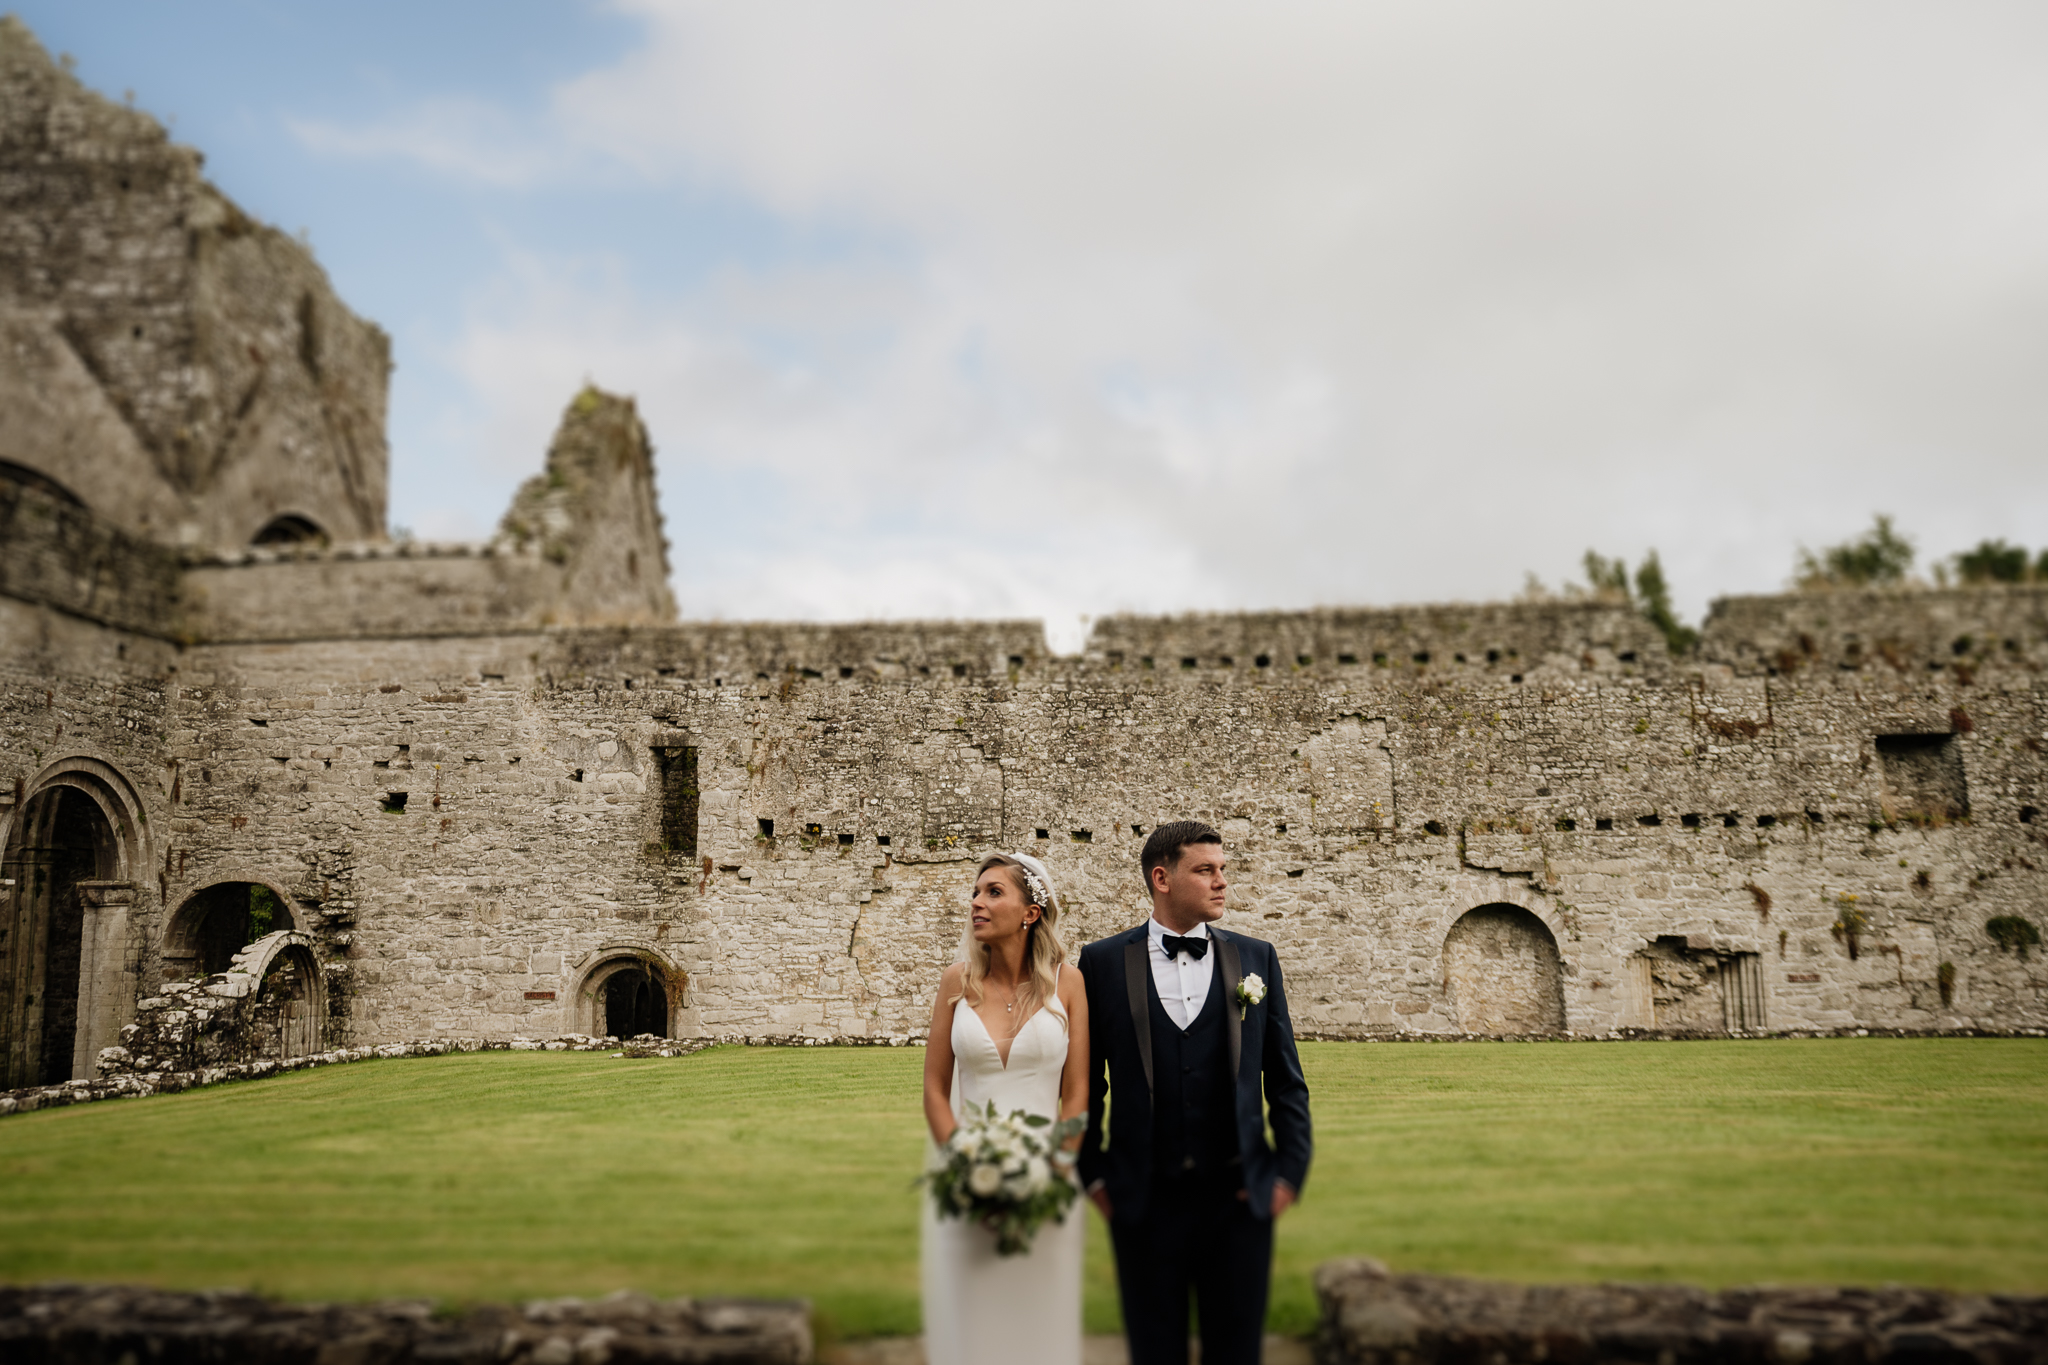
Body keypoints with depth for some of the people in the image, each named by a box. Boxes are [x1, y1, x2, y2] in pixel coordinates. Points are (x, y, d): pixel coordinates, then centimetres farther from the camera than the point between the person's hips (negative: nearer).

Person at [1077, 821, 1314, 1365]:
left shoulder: (1255, 958, 3)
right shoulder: (1102, 962, -2)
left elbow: (1286, 1080, 7)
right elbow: (1085, 1080, 4)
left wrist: (1290, 1172, 0)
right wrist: (1093, 1173, 1)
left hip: (1239, 1197, 1)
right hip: (1144, 1199, -1)